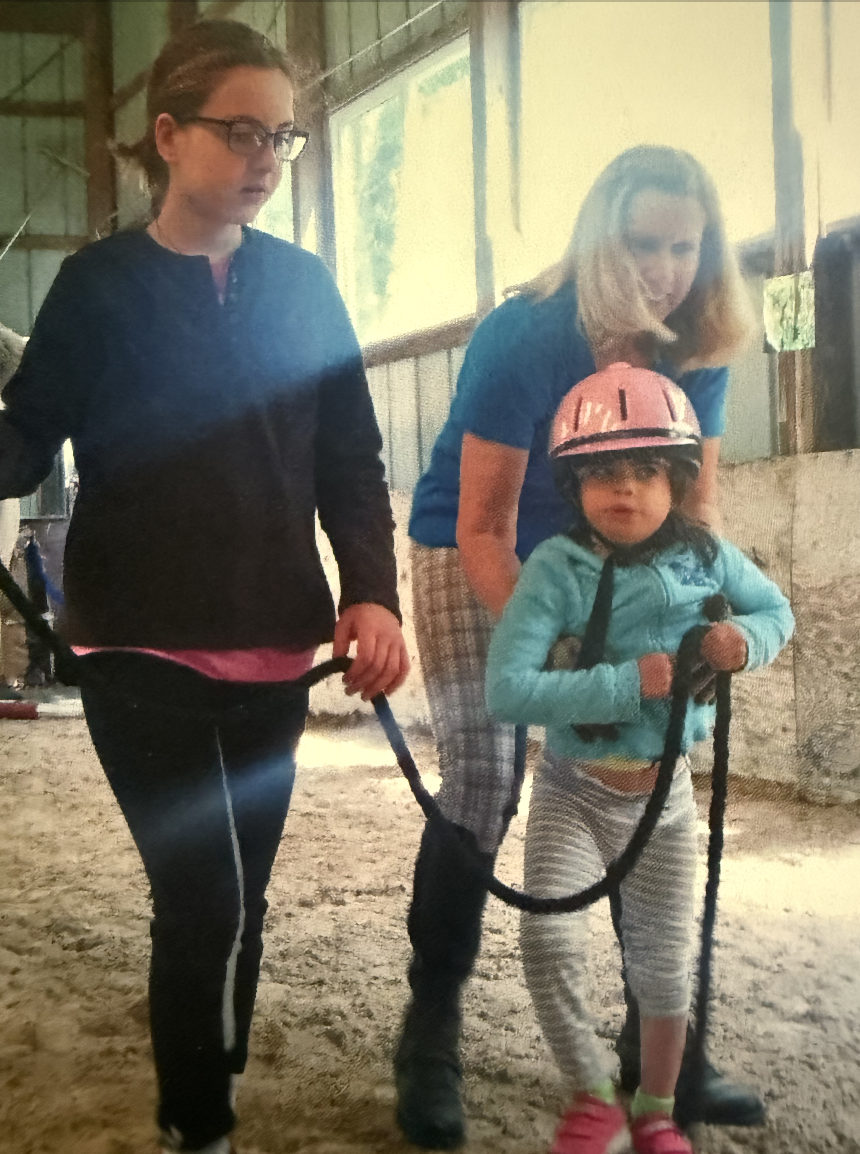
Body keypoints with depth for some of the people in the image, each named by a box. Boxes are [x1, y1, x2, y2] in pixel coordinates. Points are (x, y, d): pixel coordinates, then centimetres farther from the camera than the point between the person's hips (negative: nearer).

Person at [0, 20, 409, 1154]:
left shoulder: (302, 285, 6)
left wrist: (372, 593, -7)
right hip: (141, 649, -3)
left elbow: (349, 459, 7)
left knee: (234, 898, 13)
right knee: (208, 902, -8)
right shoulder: (99, 284, -1)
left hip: (270, 651, 3)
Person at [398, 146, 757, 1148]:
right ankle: (429, 1040, 1)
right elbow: (483, 528, -26)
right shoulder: (522, 339, -27)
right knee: (480, 786, -16)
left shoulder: (695, 352, -11)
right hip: (475, 560, -5)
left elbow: (694, 504, -3)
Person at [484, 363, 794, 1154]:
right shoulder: (557, 570, -20)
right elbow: (508, 689, -28)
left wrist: (747, 639, -13)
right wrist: (627, 684, -33)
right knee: (549, 936, -18)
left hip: (665, 795, 3)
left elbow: (777, 609, 10)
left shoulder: (705, 555, -8)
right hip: (574, 790, -3)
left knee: (663, 962, 13)